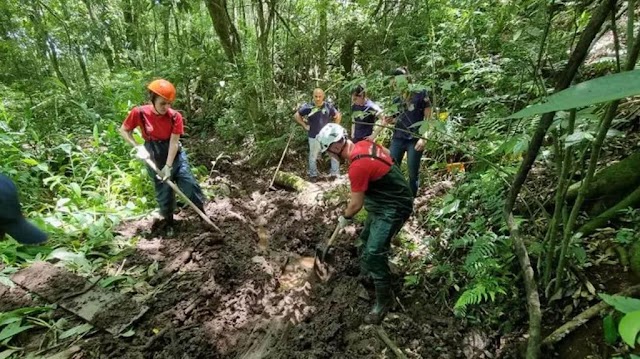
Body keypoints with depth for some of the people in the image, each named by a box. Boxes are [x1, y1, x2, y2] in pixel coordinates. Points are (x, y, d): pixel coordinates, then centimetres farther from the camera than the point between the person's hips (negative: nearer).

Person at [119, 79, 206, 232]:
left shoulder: (175, 116, -18)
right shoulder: (139, 113, -16)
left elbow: (174, 143, -18)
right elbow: (123, 130, -1)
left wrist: (168, 166, -20)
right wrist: (138, 147, -15)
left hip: (174, 154, 0)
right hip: (153, 155, 1)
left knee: (188, 183, -2)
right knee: (163, 188, 10)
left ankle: (203, 213, 17)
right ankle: (168, 218, 31)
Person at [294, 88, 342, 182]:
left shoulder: (328, 106, -4)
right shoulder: (308, 107, -10)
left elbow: (338, 115, 12)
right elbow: (296, 115, 0)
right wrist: (305, 126, -4)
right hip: (314, 137, -2)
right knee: (313, 156, 10)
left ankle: (335, 174, 20)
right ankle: (313, 175, 26)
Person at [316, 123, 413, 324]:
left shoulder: (358, 166, -31)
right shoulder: (364, 144, -4)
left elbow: (356, 204, -21)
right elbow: (386, 153, 16)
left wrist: (345, 219, 1)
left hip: (394, 208, -10)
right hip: (385, 200, 10)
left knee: (374, 252, -12)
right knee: (366, 239, 23)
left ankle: (384, 300, 7)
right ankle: (365, 274, 46)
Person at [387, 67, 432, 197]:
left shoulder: (420, 94, 0)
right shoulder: (396, 101, 13)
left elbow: (427, 118, -3)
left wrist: (423, 138, -12)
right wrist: (389, 119, 0)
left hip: (414, 140, -4)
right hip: (398, 139, 5)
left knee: (413, 173, 2)